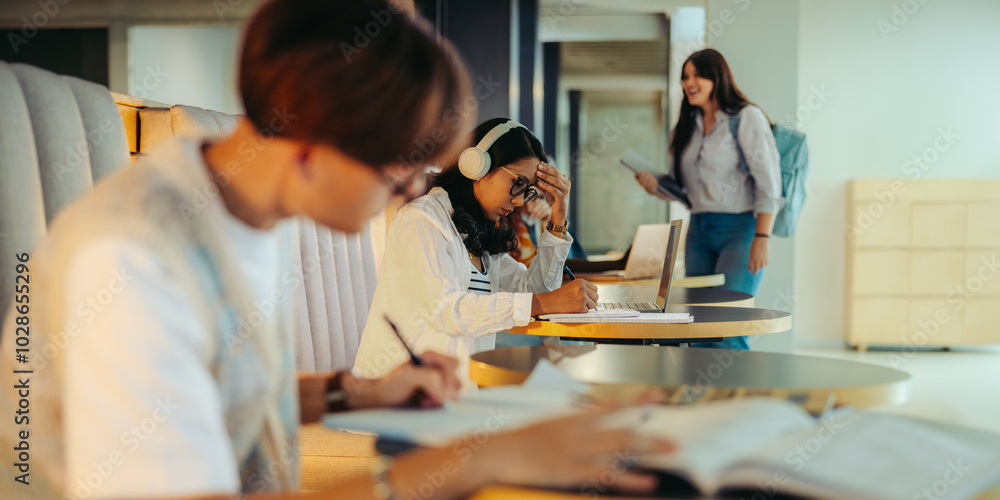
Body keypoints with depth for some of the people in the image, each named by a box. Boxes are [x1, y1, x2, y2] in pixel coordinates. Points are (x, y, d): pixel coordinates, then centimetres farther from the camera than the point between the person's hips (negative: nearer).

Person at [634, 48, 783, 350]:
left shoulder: (747, 118, -4)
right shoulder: (689, 125, 15)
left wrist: (762, 238, -18)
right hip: (699, 231, 7)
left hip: (739, 227, -6)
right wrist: (655, 185, -4)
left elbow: (768, 181, -10)